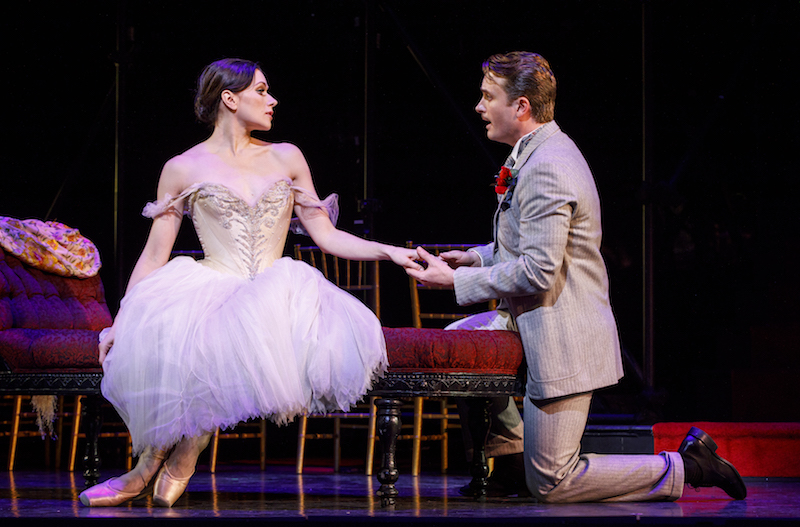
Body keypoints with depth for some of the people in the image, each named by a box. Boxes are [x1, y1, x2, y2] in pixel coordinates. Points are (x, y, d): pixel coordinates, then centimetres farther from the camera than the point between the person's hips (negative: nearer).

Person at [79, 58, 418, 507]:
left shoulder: (286, 159, 17)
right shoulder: (183, 170, 8)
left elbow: (326, 235, 16)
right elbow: (154, 256, 8)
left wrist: (388, 251, 4)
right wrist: (120, 323, 1)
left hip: (274, 296, 3)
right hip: (210, 290, -3)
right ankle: (150, 464, -16)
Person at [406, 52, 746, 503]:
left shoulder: (546, 167, -22)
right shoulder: (543, 153, 11)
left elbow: (537, 272, -25)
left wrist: (456, 280, -16)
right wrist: (477, 258, 13)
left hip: (562, 337, -10)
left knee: (550, 485, -5)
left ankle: (685, 466, 1)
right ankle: (512, 460, 25)